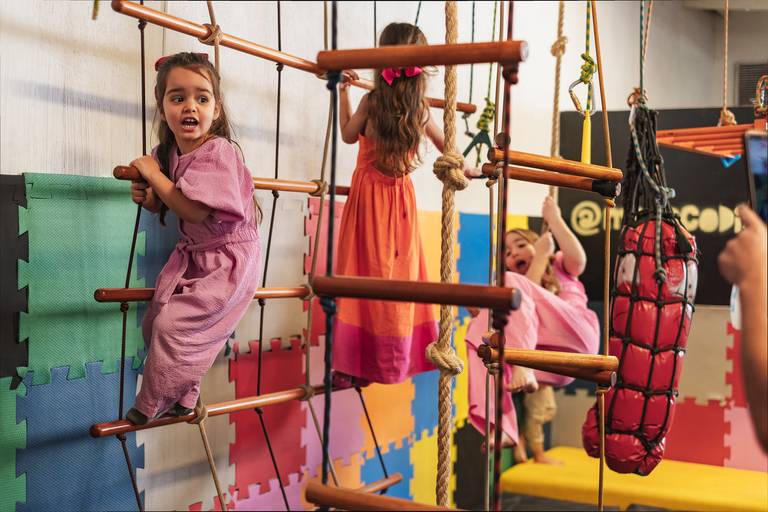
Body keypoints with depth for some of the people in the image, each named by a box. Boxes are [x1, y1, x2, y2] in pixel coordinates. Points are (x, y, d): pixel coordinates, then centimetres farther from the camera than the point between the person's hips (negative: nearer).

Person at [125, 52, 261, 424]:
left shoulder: (218, 152, -23)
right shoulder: (167, 152, 1)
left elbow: (195, 210, -31)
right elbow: (166, 204, 16)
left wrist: (153, 174, -21)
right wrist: (146, 196, -7)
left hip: (229, 259, -8)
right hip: (193, 254, 8)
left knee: (173, 324, -12)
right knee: (155, 321, 8)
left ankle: (150, 405, 9)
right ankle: (183, 396, 27)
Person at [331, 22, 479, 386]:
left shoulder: (371, 101, -10)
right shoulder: (420, 109, -2)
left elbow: (348, 135, 6)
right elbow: (445, 145, 12)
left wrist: (343, 92, 15)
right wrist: (461, 169, 31)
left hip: (367, 196, -2)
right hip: (400, 197, 2)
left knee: (364, 274, -1)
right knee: (400, 274, 10)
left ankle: (354, 365, -1)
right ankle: (396, 359, 20)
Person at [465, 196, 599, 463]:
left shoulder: (560, 266, 30)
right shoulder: (520, 285, 33)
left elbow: (578, 258, 2)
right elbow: (527, 301, 5)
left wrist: (554, 219, 7)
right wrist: (541, 255, 9)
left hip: (576, 335, -3)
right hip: (551, 358, 3)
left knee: (511, 284, -17)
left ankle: (523, 367, -40)